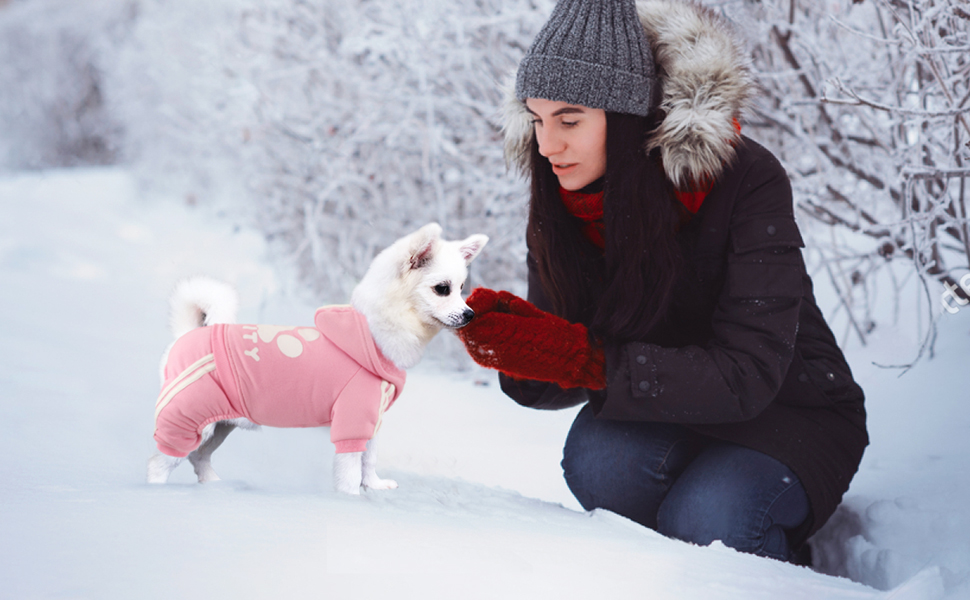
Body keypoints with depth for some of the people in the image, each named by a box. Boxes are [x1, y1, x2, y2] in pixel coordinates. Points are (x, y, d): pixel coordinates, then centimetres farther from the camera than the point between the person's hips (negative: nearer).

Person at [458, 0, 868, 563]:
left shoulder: (746, 179, -25)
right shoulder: (559, 204, -10)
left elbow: (746, 377, -30)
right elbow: (558, 385, -5)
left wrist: (584, 358, -38)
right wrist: (515, 348, -29)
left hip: (791, 414, -3)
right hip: (672, 417, 4)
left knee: (702, 523, -31)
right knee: (597, 458, -29)